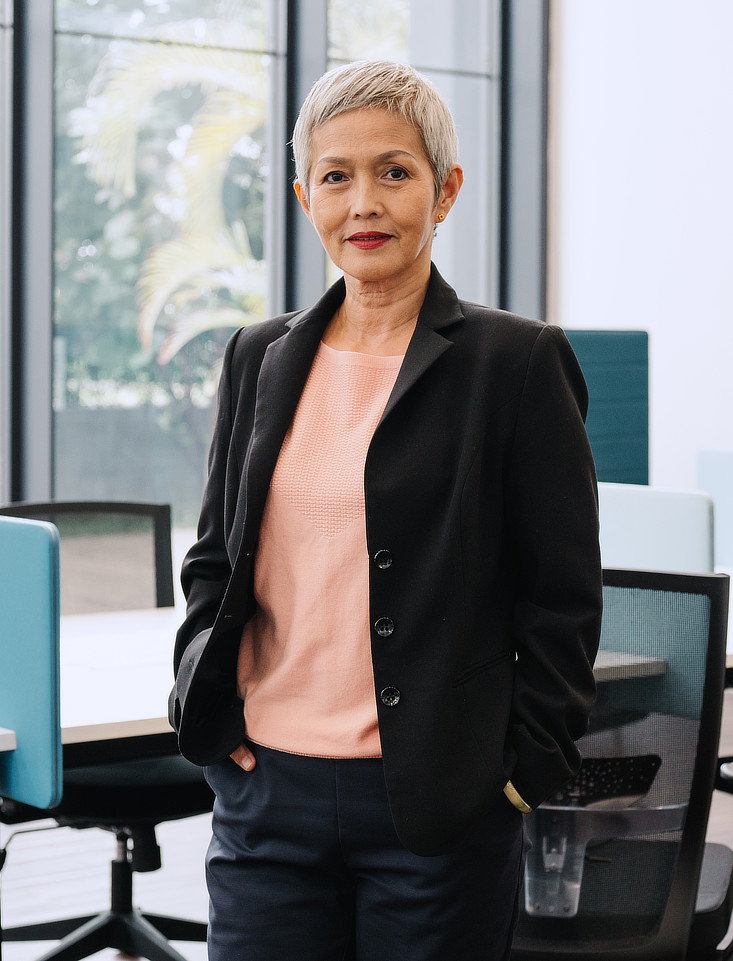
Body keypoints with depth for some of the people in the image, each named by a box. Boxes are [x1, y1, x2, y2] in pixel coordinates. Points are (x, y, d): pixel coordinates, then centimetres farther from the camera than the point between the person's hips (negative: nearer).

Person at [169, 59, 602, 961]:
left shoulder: (519, 362, -3)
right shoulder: (259, 357, 10)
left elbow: (564, 594, -2)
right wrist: (204, 700, 5)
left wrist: (524, 771, -5)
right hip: (264, 792, 4)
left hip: (439, 809, -3)